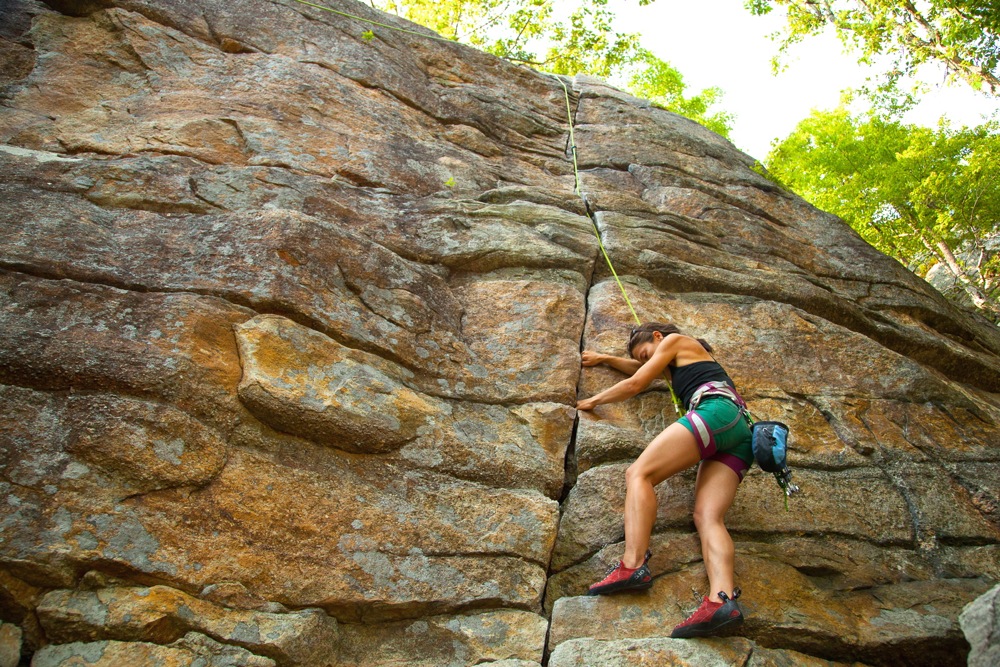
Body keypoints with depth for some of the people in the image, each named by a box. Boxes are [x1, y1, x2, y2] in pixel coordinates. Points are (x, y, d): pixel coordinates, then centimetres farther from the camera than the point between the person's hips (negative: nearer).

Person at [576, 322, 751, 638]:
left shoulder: (675, 340, 17)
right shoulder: (682, 364, 41)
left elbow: (635, 384, 14)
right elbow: (638, 369, 56)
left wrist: (594, 400, 26)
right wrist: (605, 358, 63)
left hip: (716, 410, -9)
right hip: (741, 433, 9)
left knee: (639, 472, -16)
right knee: (707, 516, -12)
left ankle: (633, 565, -35)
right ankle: (723, 598, -36)